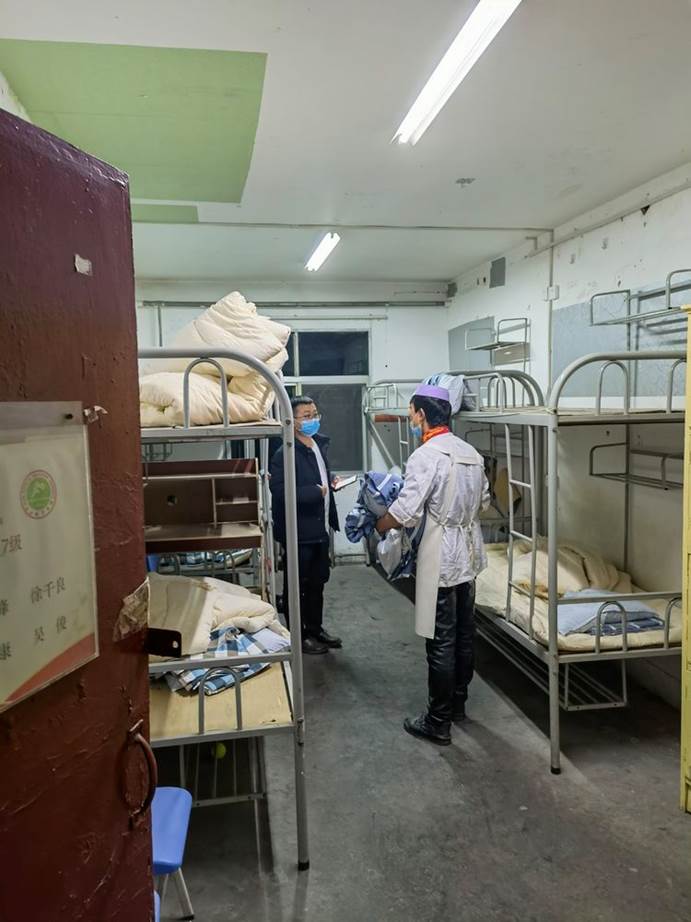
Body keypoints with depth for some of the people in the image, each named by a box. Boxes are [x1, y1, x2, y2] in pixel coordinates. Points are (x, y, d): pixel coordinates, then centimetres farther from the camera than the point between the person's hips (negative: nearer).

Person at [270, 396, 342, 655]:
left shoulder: (320, 444, 7)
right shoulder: (285, 454, -20)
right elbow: (280, 492, -28)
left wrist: (330, 482, 3)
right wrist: (316, 492, -23)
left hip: (320, 529, 8)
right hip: (299, 532, -8)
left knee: (317, 583, 20)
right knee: (296, 586, 8)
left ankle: (315, 629, 36)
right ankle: (298, 637, 22)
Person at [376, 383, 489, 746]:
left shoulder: (426, 455, -19)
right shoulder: (471, 453, 6)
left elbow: (404, 513, -21)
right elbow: (483, 501, 16)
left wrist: (380, 526, -2)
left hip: (440, 559, -8)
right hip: (469, 555, 8)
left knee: (441, 642, 1)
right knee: (464, 634, 17)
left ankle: (438, 723, 12)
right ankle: (458, 705, 33)